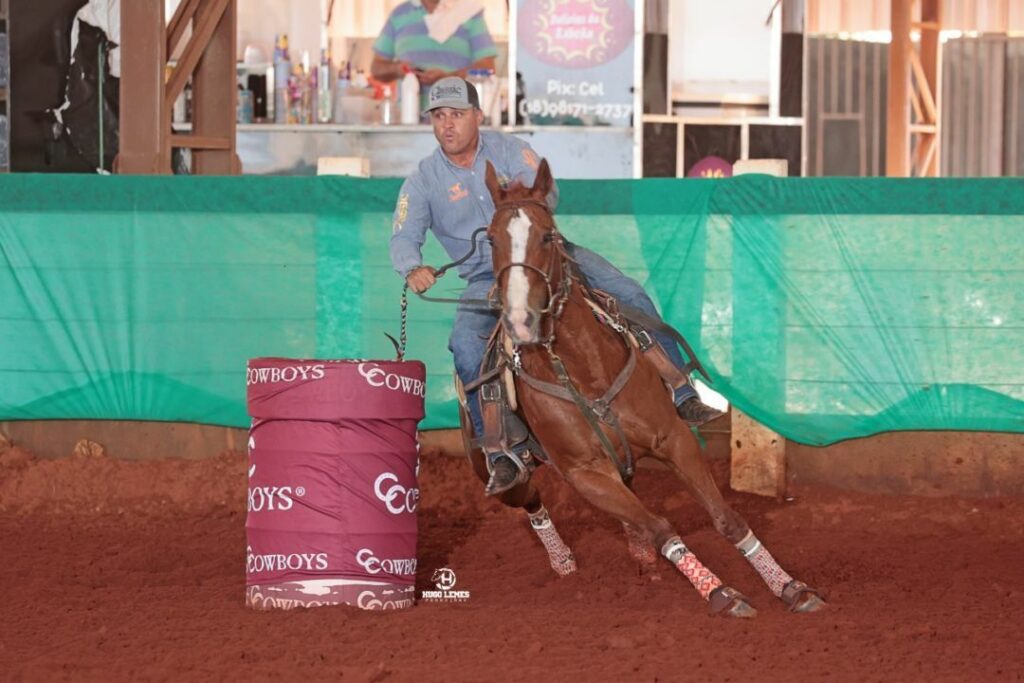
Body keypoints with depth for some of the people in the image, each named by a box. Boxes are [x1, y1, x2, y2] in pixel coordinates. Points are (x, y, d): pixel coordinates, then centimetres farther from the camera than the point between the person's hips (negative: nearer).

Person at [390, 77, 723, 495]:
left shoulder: (509, 151, -2)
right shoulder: (423, 182, -4)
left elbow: (549, 193, -15)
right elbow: (404, 237, -14)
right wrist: (413, 269, -38)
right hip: (488, 279, -1)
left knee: (631, 296, -13)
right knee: (465, 343, -30)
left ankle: (681, 397, -5)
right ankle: (502, 453, -25)